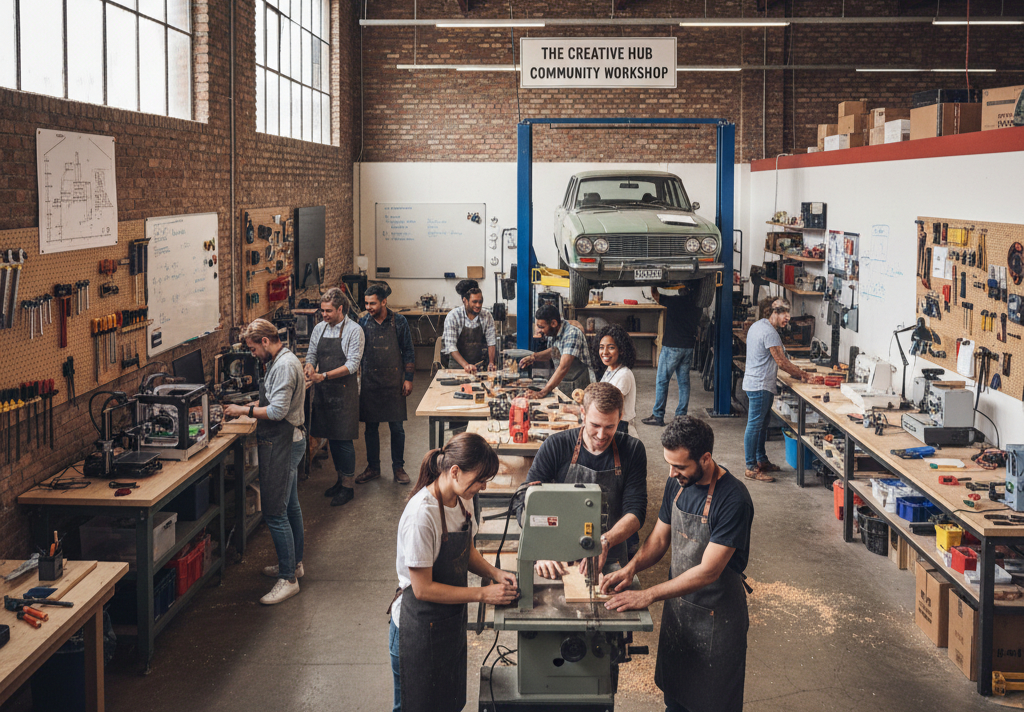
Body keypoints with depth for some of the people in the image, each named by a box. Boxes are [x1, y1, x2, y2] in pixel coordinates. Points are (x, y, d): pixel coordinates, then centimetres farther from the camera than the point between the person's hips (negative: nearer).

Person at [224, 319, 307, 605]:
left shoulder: (284, 366, -20)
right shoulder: (282, 360, 13)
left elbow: (278, 411, -24)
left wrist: (245, 410, -14)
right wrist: (250, 405, 10)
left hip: (282, 445, -11)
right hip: (287, 442, 11)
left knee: (275, 514, -9)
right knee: (290, 506, 20)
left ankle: (288, 579, -4)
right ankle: (294, 563, 33)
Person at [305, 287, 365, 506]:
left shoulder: (354, 330, -9)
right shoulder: (319, 329, 9)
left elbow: (352, 365, -15)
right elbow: (311, 354, 15)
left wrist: (324, 376, -23)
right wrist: (310, 367, -9)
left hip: (344, 390, -6)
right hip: (323, 390, 6)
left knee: (343, 439, -4)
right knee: (331, 438, 12)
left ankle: (348, 485, 5)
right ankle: (340, 478, 25)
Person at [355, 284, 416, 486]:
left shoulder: (399, 322, -3)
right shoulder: (363, 322, 1)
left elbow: (408, 352, 2)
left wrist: (408, 378, -3)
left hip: (394, 382, -1)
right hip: (370, 383, 2)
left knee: (397, 427, 3)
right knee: (371, 427, 8)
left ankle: (398, 467, 16)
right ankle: (373, 468, 21)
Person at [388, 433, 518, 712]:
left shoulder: (463, 499, -3)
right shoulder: (422, 514, -29)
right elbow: (423, 589, -25)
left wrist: (495, 574, -5)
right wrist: (483, 594, -23)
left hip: (452, 619, 8)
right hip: (420, 628, -8)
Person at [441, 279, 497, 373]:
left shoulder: (487, 315, -1)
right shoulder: (453, 316, -11)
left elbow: (491, 341, 4)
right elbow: (451, 346, -16)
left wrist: (491, 363, -12)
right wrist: (466, 365, -28)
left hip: (478, 364, 2)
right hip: (457, 364, -2)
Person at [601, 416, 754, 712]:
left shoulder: (733, 499, -28)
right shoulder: (677, 483, -4)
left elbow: (708, 571, -28)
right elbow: (659, 537, 7)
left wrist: (647, 596, -27)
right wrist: (631, 568, -12)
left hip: (716, 615, -6)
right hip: (677, 602, 7)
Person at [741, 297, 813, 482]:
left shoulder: (758, 325, 14)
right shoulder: (770, 333, -20)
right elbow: (782, 362, -17)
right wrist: (802, 374, -6)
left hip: (755, 382, 11)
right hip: (760, 385, -11)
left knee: (762, 423, 18)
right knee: (754, 425, -7)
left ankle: (761, 460, 28)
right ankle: (751, 468, -4)